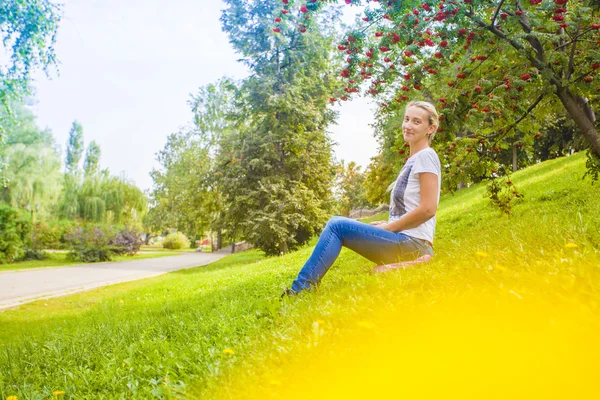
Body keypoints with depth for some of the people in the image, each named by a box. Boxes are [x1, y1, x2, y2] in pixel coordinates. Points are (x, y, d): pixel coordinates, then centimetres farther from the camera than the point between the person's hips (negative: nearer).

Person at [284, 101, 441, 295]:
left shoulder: (426, 156, -8)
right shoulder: (413, 160, 19)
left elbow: (428, 208, -18)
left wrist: (388, 227, -11)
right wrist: (387, 223, 7)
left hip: (413, 242, -9)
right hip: (404, 240, 9)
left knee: (337, 226, -14)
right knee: (336, 224, 3)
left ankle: (300, 289, -12)